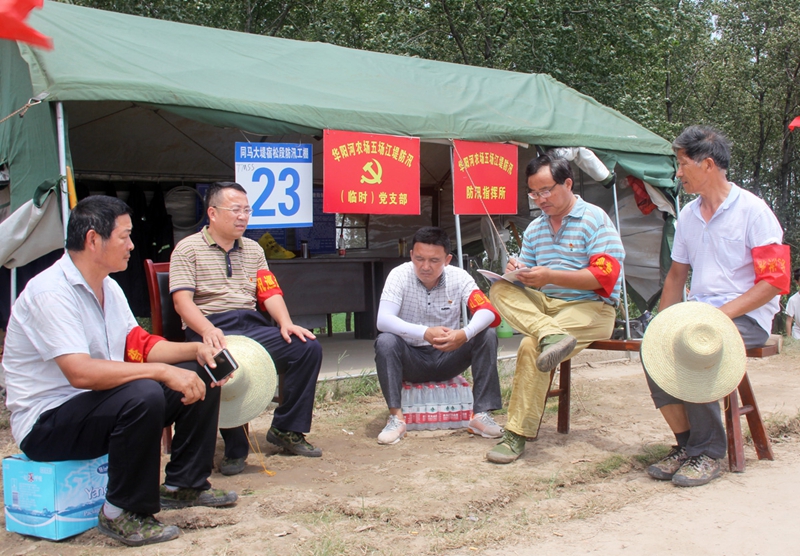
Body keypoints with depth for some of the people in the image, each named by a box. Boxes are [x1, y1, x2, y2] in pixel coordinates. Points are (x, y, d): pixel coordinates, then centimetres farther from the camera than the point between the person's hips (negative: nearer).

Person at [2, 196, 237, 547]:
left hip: (100, 404, 9)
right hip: (47, 422, -9)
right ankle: (123, 514, -18)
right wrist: (163, 371, -33)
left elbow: (138, 346, 10)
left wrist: (195, 350, -6)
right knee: (143, 395, -36)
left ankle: (183, 485, 11)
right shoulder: (51, 292, -23)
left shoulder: (108, 287, 8)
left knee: (199, 375, 1)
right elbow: (80, 373, -33)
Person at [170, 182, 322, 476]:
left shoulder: (253, 249, 22)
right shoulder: (188, 249, 4)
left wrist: (286, 323, -9)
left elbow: (270, 292, 13)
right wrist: (208, 330, -28)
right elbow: (182, 300, -8)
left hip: (253, 325, 6)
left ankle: (286, 429, -1)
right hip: (211, 328, -5)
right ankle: (235, 448, -19)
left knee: (309, 348, -15)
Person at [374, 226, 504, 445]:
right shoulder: (399, 275, -15)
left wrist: (465, 334, -45)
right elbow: (383, 320, -28)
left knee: (487, 337, -20)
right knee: (385, 341, -31)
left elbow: (488, 311, -23)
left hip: (448, 359, 2)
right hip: (412, 359, -2)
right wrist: (425, 333, -44)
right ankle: (396, 417, -24)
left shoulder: (459, 277, -10)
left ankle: (481, 415, -18)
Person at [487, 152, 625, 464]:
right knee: (500, 290, -19)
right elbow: (528, 284, 16)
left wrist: (549, 276, -22)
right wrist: (519, 273, -10)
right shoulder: (534, 229, 17)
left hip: (591, 308, -7)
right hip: (543, 305, 7)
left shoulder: (594, 219, -5)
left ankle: (517, 435, -22)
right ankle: (552, 336, -40)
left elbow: (604, 276, -15)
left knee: (531, 347, -30)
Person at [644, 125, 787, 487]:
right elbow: (677, 274, 21)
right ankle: (685, 443, -13)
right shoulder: (688, 216, 13)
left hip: (746, 317, -6)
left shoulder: (752, 210, -8)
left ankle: (708, 452, -16)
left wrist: (723, 313, -22)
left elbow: (774, 281, -12)